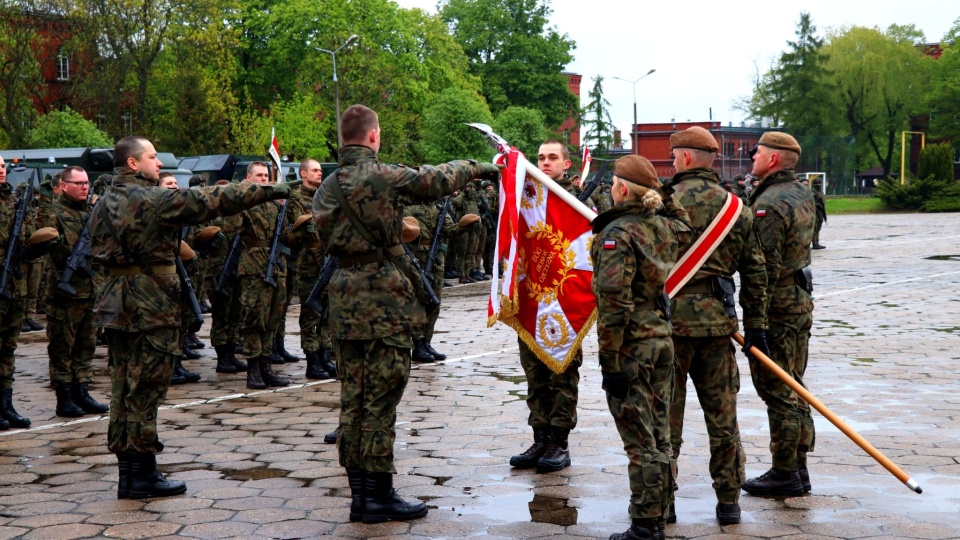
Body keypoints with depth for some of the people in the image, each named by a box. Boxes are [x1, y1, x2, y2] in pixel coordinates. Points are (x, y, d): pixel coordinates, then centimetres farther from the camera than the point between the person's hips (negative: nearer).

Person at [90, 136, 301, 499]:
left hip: (115, 305, 8)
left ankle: (127, 472, 17)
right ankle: (143, 475, 3)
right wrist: (270, 191, -7)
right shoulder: (153, 198, -13)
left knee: (124, 391, 11)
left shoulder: (104, 203, 12)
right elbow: (214, 200, -14)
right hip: (151, 306, -8)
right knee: (145, 391, -2)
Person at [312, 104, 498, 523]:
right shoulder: (384, 177, -11)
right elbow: (439, 179, 1)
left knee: (353, 399, 10)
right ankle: (378, 497, 4)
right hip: (384, 301, -7)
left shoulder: (327, 187, 9)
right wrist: (479, 167, 18)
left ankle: (359, 494, 16)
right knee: (380, 401, -2)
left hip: (345, 299, 7)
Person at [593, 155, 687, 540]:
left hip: (632, 347, -8)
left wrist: (610, 361, -16)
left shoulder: (617, 234, -15)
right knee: (659, 436, 14)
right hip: (663, 339, 8)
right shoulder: (665, 227, 8)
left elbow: (613, 303, -19)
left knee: (639, 442, -2)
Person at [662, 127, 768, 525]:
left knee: (666, 416, 5)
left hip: (670, 317, -4)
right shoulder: (737, 207, 7)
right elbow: (754, 272, 8)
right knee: (722, 416, 11)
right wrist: (755, 325, 13)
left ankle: (662, 502, 11)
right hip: (718, 321, 4)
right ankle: (729, 502, 17)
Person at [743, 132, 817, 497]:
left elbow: (766, 268, -22)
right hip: (801, 300, 10)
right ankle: (798, 469, 21)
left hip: (777, 304, -10)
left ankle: (784, 474, 3)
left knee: (776, 391, -3)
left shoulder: (769, 204, -18)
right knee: (792, 389, 15)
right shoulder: (802, 195, 12)